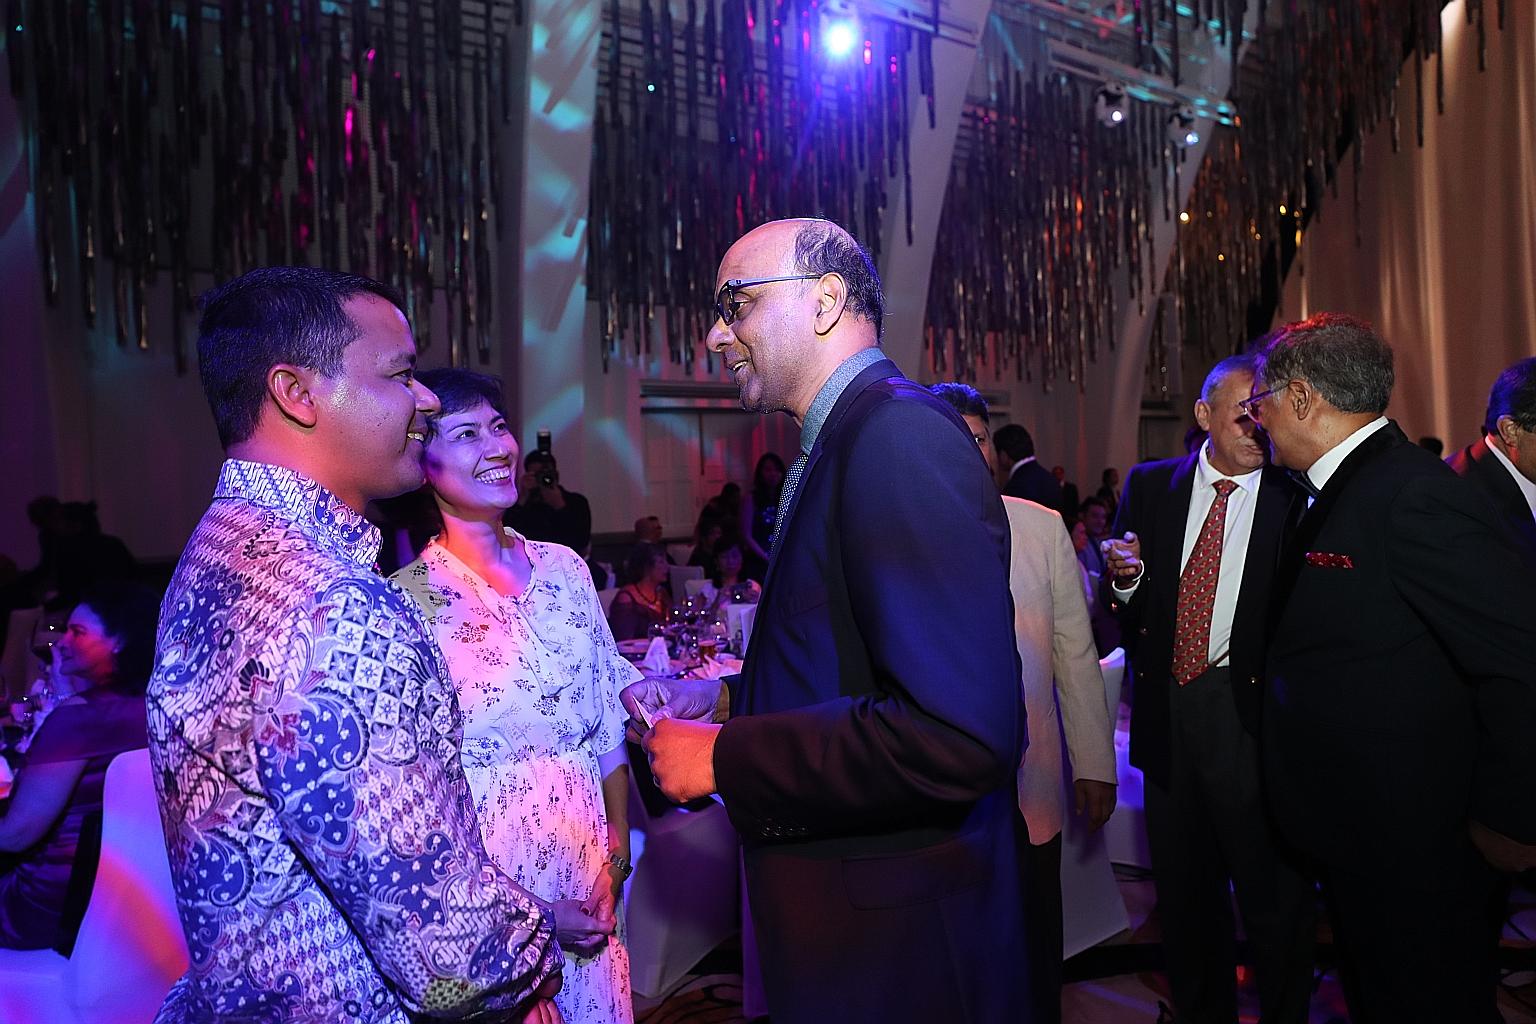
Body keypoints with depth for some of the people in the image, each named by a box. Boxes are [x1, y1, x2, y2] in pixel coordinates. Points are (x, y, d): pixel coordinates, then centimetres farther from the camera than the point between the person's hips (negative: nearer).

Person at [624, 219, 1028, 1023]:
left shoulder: (902, 436, -21)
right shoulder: (843, 441, 8)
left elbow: (960, 736, -30)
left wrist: (723, 757, -21)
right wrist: (724, 700, 5)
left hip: (892, 942, -8)